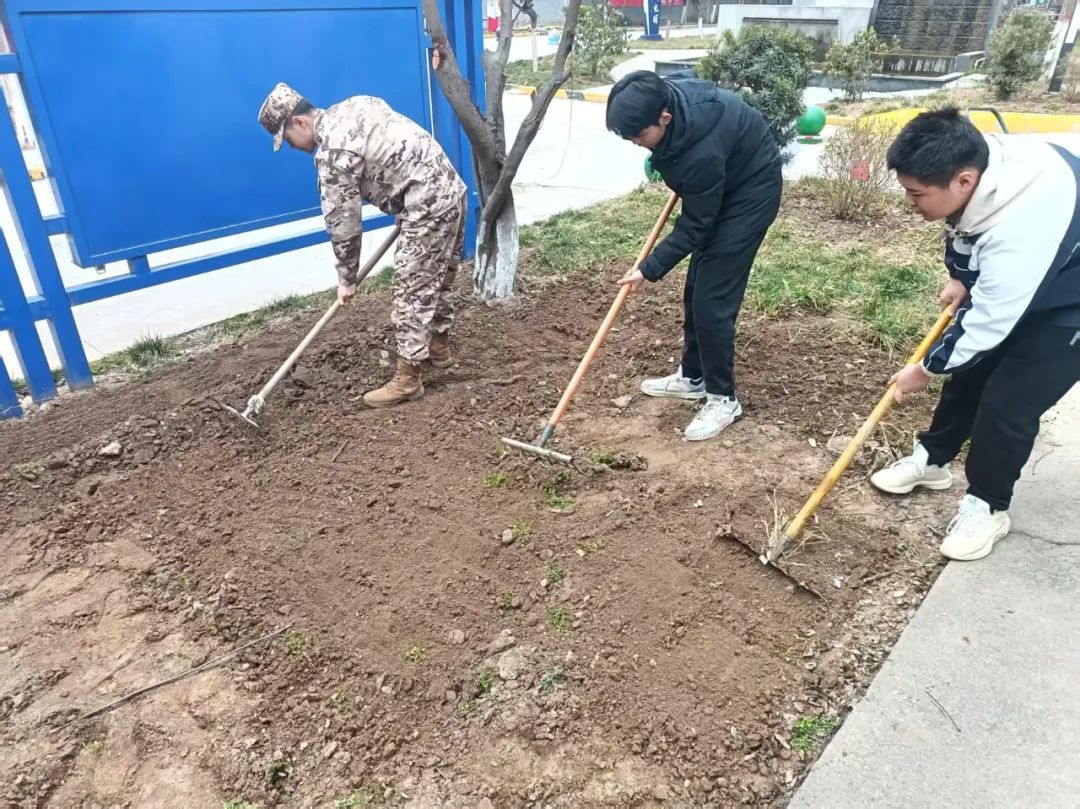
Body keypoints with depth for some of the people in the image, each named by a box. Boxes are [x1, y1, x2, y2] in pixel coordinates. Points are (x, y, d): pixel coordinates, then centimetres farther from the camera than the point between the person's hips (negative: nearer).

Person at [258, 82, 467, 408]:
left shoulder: (331, 151, -13)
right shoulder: (355, 105, 14)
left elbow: (343, 222, -10)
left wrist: (346, 279, 1)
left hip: (427, 205, -10)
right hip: (450, 189, 10)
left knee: (413, 291, -5)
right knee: (439, 277, 21)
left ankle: (408, 380, 2)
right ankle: (439, 347, 37)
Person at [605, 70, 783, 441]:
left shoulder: (703, 150, -38)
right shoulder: (663, 97, -18)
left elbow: (694, 227, -27)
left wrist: (649, 269, -24)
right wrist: (658, 159, 4)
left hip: (751, 190, -8)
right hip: (719, 185, 8)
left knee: (712, 297, -12)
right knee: (695, 290, 11)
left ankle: (723, 398, 2)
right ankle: (693, 377, 25)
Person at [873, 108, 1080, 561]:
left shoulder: (1020, 224, -43)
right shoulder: (978, 161, -20)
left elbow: (987, 324, -32)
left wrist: (927, 369, -19)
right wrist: (960, 277, -2)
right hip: (1012, 280, 8)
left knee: (1007, 403, -9)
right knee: (969, 369, 13)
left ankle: (988, 506, 12)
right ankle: (932, 460, 32)